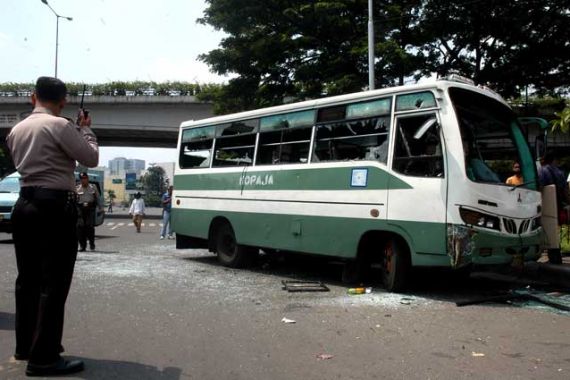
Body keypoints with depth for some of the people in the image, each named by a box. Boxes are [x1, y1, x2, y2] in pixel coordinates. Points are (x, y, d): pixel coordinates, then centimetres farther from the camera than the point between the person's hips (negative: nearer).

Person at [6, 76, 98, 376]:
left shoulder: (16, 130, 13)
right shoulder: (60, 126, -11)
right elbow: (91, 158, -6)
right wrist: (85, 129, 8)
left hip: (24, 203, 8)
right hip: (55, 206, -8)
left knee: (27, 279, 15)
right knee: (53, 283, -5)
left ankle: (25, 345, 26)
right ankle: (43, 357, -3)